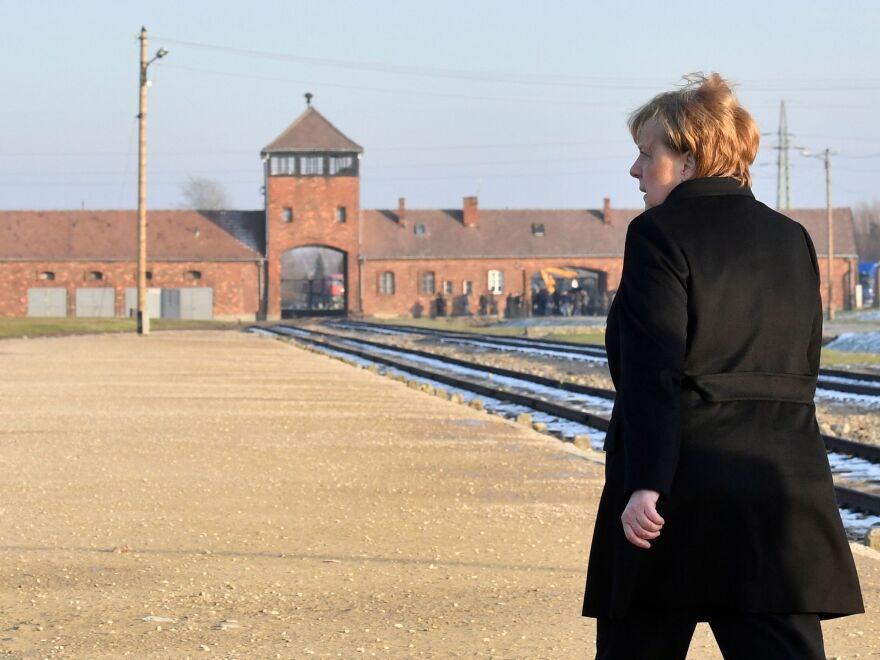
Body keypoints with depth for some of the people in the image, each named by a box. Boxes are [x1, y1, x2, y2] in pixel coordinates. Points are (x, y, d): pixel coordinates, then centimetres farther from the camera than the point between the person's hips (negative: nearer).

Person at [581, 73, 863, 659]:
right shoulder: (792, 239, 12)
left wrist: (646, 483, -19)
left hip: (686, 481, -5)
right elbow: (802, 371, 14)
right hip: (788, 477, 5)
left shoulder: (660, 234, -7)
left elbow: (652, 373, -15)